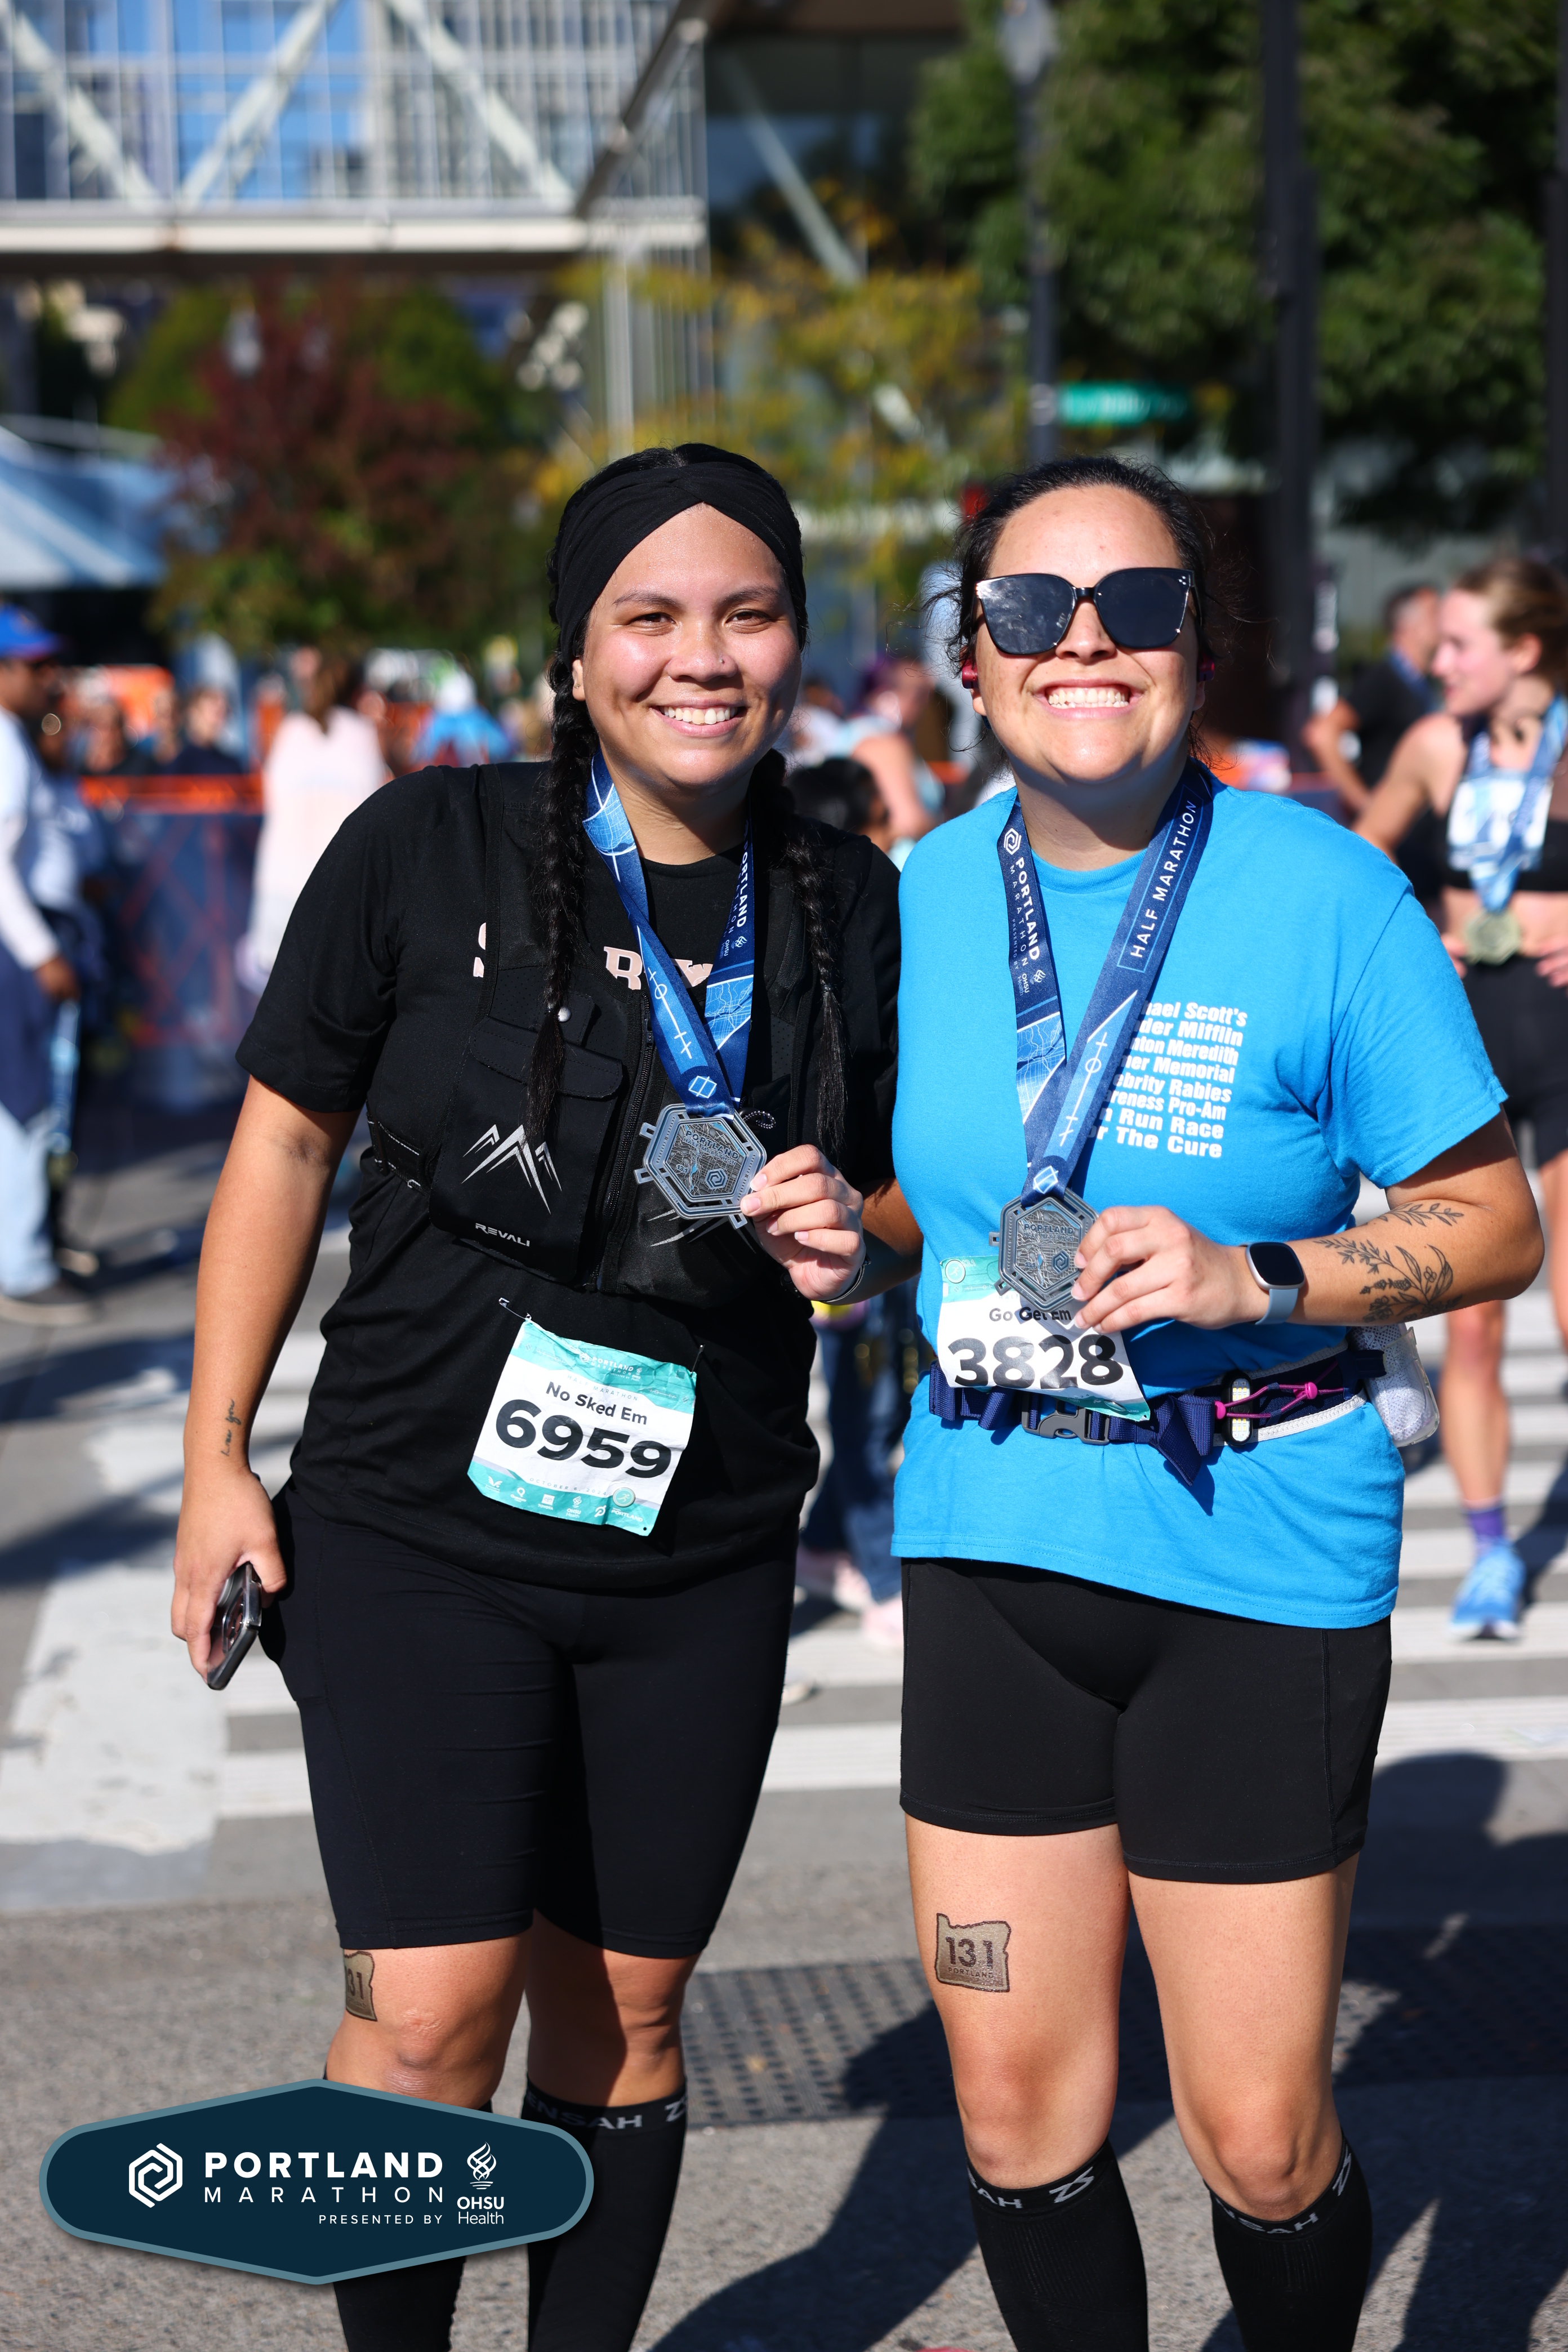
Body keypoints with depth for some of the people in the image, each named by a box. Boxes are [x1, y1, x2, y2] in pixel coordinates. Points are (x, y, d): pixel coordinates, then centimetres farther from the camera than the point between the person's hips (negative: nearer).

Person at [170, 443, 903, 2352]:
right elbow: (284, 1141, 0)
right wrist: (217, 1458, -1)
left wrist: (851, 1243, -8)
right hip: (420, 1533, -3)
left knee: (623, 2009, 11)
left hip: (703, 1562, 3)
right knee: (434, 2014, -8)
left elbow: (898, 1188, 16)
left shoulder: (850, 907, 3)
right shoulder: (429, 851, -7)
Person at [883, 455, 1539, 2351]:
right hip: (991, 1546, 4)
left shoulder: (1322, 894, -9)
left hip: (1257, 1557, -4)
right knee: (1016, 2110, 9)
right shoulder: (922, 898, 4)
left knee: (1257, 2135, 3)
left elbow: (1493, 1226, -5)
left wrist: (1257, 1282, -20)